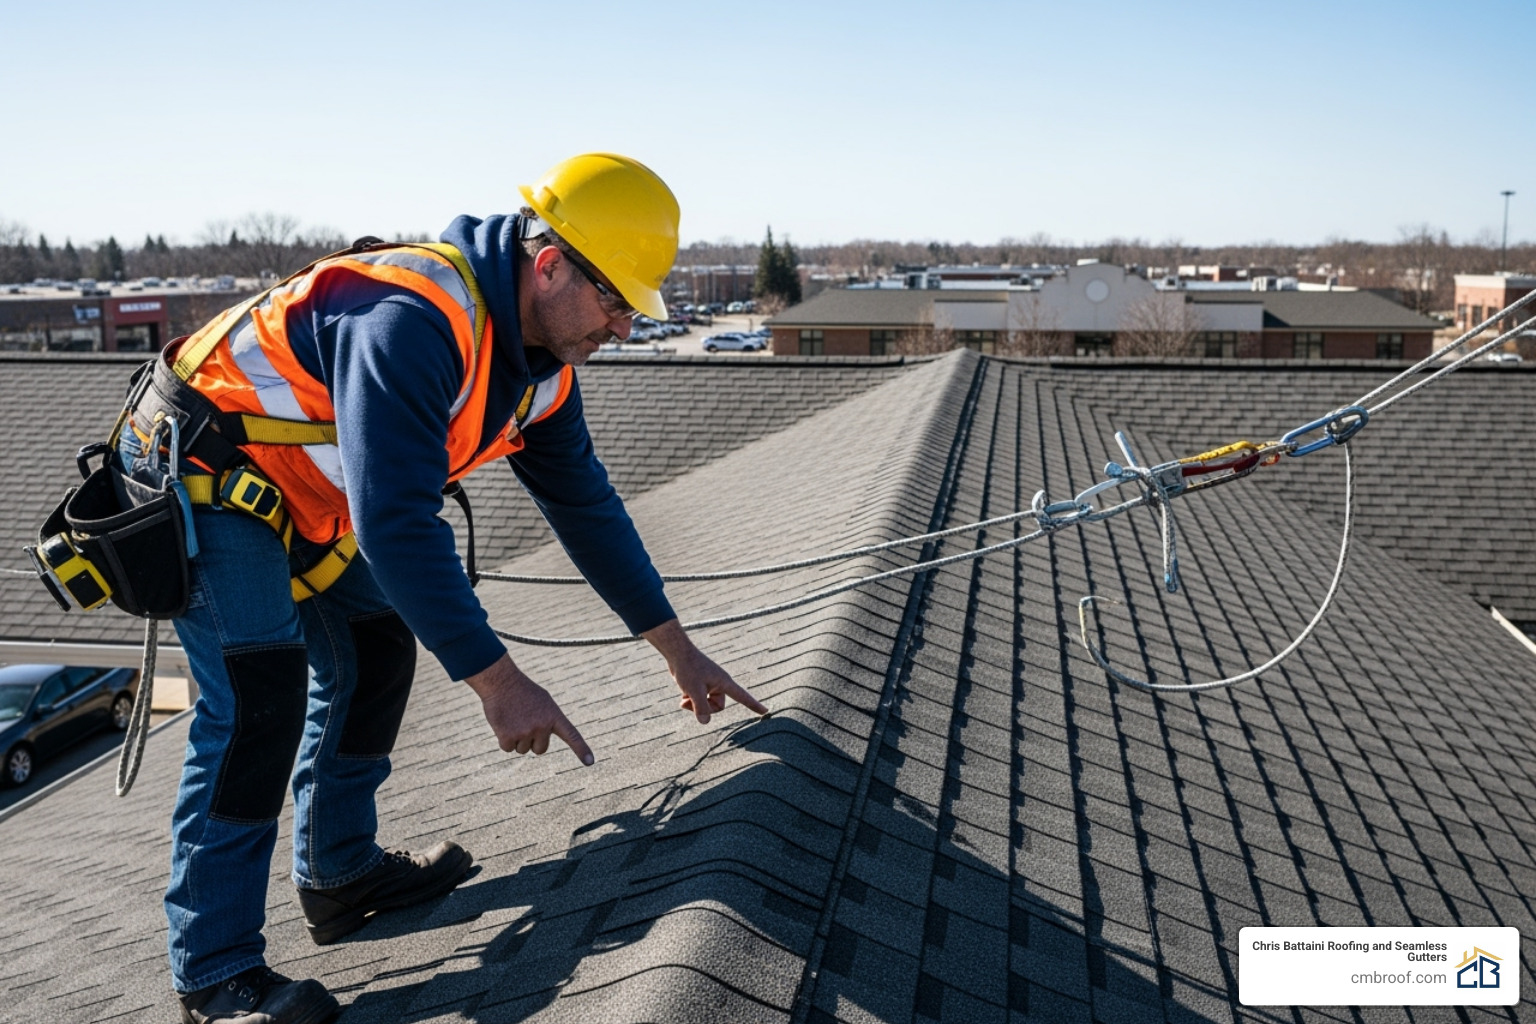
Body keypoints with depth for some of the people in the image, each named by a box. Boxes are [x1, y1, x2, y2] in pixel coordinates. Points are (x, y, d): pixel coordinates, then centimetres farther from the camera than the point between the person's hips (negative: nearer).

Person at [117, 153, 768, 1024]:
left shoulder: (540, 363, -5)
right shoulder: (415, 321, -35)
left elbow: (584, 502, 2)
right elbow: (396, 520, -40)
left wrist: (678, 649, 2)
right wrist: (497, 679, -37)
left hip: (300, 488, 9)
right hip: (202, 469, -9)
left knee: (375, 653, 10)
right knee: (259, 697, -16)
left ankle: (342, 874, 25)